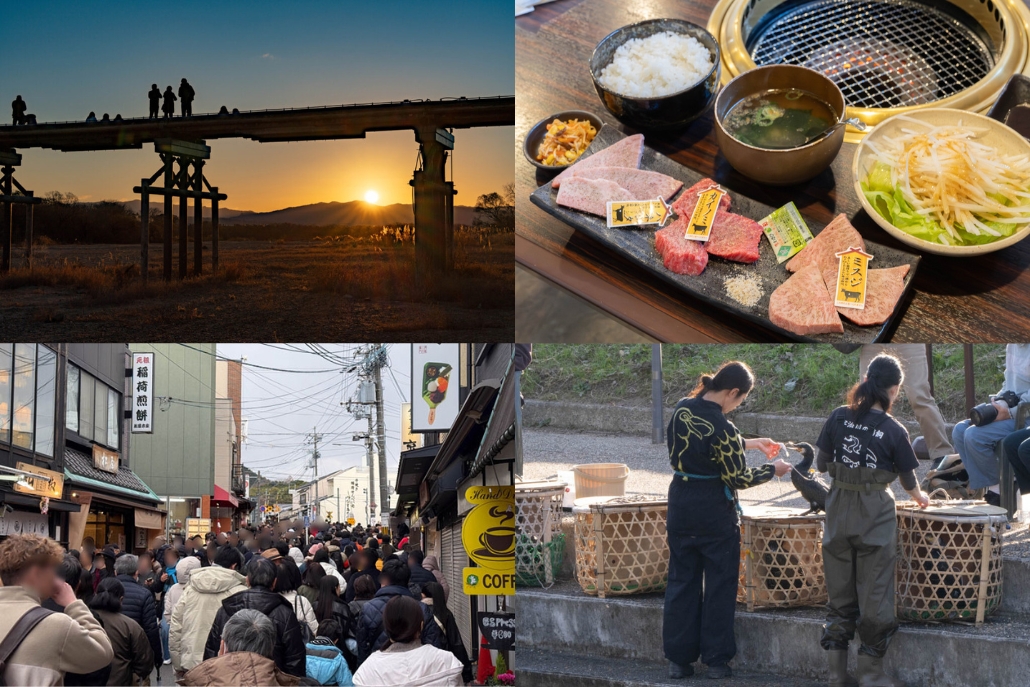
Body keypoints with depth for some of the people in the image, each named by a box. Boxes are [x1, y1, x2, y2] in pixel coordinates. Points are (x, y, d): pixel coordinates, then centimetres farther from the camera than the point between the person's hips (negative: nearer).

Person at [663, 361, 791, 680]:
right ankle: (716, 659, 12)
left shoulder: (682, 411, 1)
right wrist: (772, 469, 3)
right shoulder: (721, 427, -21)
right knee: (719, 585, 7)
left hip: (681, 507, 6)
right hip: (714, 513, -6)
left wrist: (749, 443, 21)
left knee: (681, 581, 12)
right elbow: (739, 478, -13)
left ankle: (678, 659, 15)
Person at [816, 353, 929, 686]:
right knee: (873, 594, 6)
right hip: (875, 515, -3)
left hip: (838, 509, 4)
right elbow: (909, 481, 0)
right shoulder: (894, 431, -11)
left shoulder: (838, 418, -4)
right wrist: (921, 497, 22)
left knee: (839, 592, 12)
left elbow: (821, 464, 3)